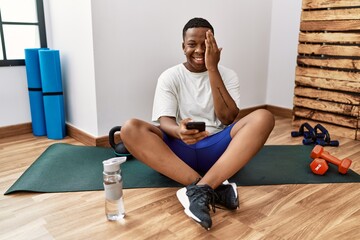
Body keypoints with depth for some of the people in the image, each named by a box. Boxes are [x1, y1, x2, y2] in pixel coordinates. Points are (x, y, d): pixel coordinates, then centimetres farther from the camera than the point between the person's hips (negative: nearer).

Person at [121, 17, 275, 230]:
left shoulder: (227, 75, 6)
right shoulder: (169, 77, 4)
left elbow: (228, 118, -9)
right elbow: (165, 122, -9)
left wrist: (212, 69, -13)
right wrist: (179, 132, -34)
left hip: (217, 148, 1)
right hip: (179, 149, 0)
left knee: (263, 118, -25)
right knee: (130, 129, -27)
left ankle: (199, 190, -38)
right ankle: (214, 190, -35)